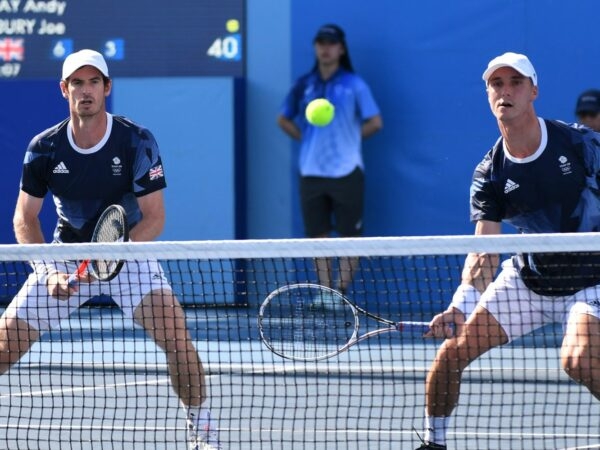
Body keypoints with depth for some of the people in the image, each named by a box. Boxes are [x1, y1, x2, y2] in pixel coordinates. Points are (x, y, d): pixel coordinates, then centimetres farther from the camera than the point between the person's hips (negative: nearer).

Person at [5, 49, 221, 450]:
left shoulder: (137, 142, -15)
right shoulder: (44, 148, -8)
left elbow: (154, 217, -16)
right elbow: (25, 218, -2)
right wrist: (49, 269, -18)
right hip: (65, 255, 2)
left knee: (174, 328, -25)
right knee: (7, 339, -8)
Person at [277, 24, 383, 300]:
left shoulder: (354, 85, -2)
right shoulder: (304, 85, 9)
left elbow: (375, 122, -1)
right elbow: (284, 120, 18)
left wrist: (348, 137, -1)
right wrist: (306, 138, 6)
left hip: (346, 171, -3)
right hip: (311, 171, 3)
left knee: (349, 235, -2)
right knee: (318, 236, 3)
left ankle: (341, 292, 2)